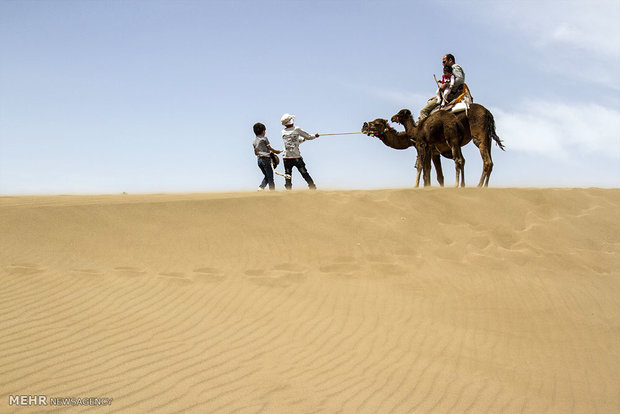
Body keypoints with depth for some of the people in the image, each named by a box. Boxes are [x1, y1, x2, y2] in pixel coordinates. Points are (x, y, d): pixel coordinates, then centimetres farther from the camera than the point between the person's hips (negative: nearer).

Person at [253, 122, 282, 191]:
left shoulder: (255, 141, 17)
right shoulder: (264, 138, -3)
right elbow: (269, 148, -3)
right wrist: (276, 151, 10)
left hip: (259, 160, 7)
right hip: (265, 158, -7)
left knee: (267, 176, 14)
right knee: (270, 176, -3)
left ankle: (260, 188, -3)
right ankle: (272, 189, -5)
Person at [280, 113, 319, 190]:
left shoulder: (283, 132, 8)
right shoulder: (296, 129, -3)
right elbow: (308, 137, 4)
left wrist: (303, 139, 31)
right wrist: (315, 136, 23)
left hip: (286, 157, 2)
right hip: (296, 157, -2)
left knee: (287, 175, 7)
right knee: (304, 173, 5)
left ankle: (288, 189, -2)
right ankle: (312, 187, 7)